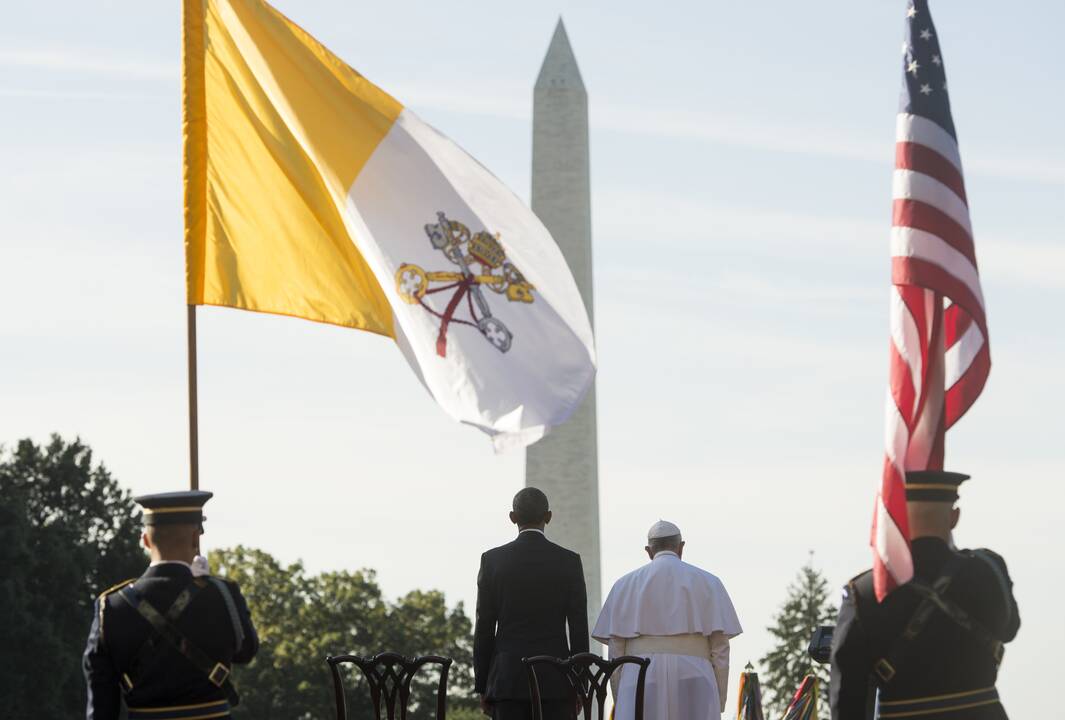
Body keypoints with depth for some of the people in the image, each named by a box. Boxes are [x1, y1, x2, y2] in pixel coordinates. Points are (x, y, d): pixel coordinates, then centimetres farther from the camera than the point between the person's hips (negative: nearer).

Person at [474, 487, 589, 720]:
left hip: (508, 679, 0)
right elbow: (579, 628, 0)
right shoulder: (569, 561, 0)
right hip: (555, 680, 0)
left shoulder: (493, 560, 0)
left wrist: (482, 688, 7)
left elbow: (484, 629, 1)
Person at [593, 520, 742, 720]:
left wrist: (619, 704, 11)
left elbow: (615, 651, 7)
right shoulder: (708, 583, 9)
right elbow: (720, 647, 4)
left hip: (639, 681, 1)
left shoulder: (625, 585, 12)